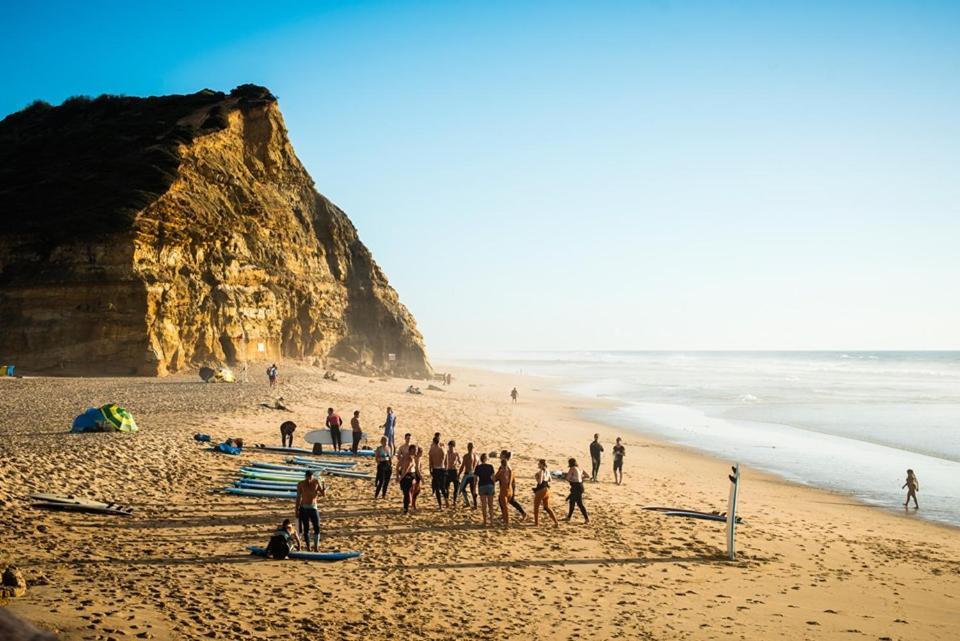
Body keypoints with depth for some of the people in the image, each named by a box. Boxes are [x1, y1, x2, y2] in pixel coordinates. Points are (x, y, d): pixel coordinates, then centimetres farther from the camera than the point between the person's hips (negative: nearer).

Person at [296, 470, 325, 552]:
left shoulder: (316, 482, -2)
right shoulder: (300, 484, -2)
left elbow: (323, 494, 0)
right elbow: (298, 497, 4)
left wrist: (324, 490, -24)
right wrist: (297, 510, 1)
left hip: (313, 507, 0)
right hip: (304, 508, 0)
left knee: (317, 527, -8)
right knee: (306, 528, 2)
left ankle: (316, 546, -2)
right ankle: (308, 547, 10)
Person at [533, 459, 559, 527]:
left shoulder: (541, 471, -16)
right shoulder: (547, 471, 9)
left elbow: (540, 482, -23)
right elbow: (550, 480, 23)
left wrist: (536, 476, -9)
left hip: (541, 490, -8)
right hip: (547, 490, 8)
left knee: (536, 507, 10)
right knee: (547, 507, 15)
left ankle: (536, 522, 15)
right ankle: (556, 522, 7)